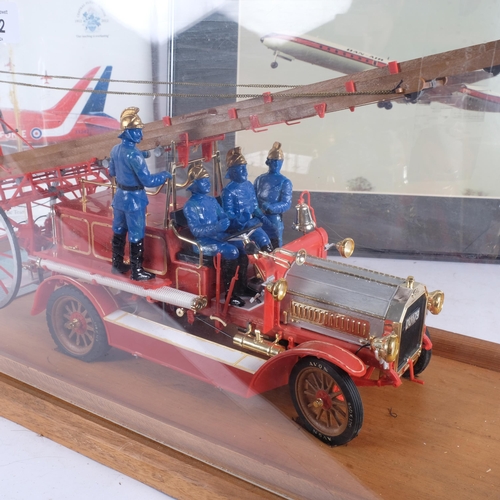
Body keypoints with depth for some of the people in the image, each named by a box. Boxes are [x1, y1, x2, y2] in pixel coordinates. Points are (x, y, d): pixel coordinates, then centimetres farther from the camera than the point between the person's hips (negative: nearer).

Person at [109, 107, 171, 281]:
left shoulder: (116, 149, 0)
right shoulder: (134, 154, -25)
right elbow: (147, 180, -25)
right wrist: (165, 175, -7)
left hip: (120, 196, 8)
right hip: (134, 199, -8)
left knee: (119, 231, 19)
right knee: (136, 236, 4)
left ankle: (117, 264, 33)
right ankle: (136, 271, 14)